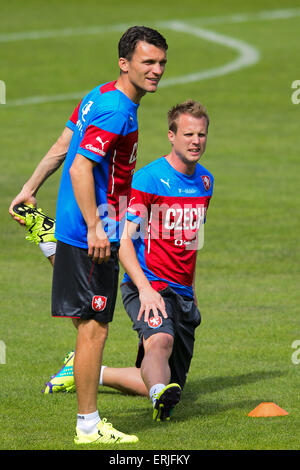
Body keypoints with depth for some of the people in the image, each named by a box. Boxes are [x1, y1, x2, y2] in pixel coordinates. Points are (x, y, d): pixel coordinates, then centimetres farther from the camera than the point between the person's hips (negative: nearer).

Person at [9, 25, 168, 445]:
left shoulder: (100, 97, 12)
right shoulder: (117, 111, -19)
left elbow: (61, 149, 20)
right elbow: (80, 168, -25)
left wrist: (30, 189, 28)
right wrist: (95, 228, -27)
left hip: (77, 233, 10)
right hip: (89, 235, -10)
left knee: (89, 326, 18)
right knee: (93, 328, -5)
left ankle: (90, 422, 28)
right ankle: (88, 424, 1)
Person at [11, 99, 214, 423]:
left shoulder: (205, 181, 12)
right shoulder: (148, 179, -11)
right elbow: (123, 240, -17)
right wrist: (146, 289, -30)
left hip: (183, 294, 7)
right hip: (149, 287, -7)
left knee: (167, 384, 2)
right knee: (160, 342, -38)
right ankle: (160, 394, -62)